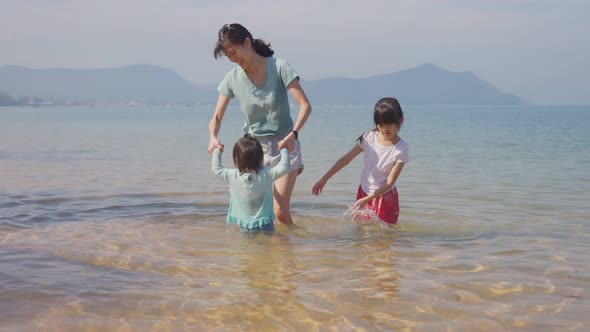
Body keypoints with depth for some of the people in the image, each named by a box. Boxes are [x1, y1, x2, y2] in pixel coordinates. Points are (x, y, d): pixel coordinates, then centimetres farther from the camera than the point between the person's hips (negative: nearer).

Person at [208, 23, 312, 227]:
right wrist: (213, 137, -22)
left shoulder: (279, 68, -14)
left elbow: (305, 105, -17)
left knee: (280, 212, -10)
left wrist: (293, 134, -32)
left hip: (284, 145, -3)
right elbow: (217, 117, 0)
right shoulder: (232, 79, -4)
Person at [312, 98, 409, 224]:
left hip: (384, 196, -3)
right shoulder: (369, 138, -11)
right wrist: (324, 179, -4)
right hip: (364, 192, 3)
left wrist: (365, 200, -26)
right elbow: (346, 159, -2)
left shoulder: (401, 149, -20)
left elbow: (389, 183, -19)